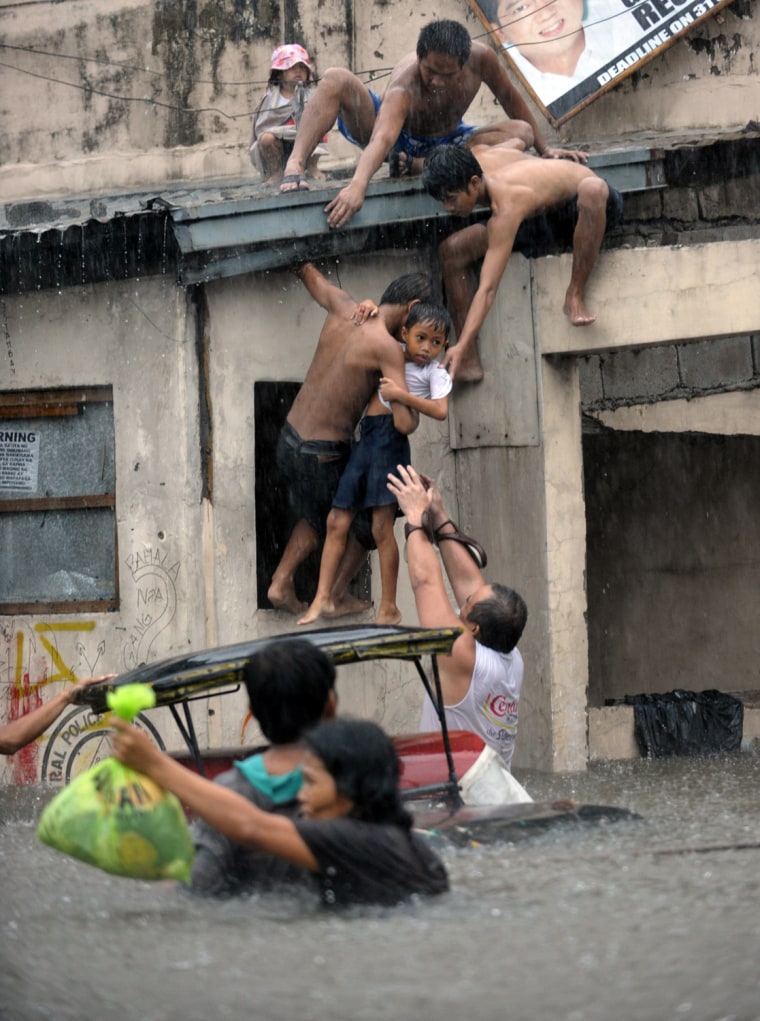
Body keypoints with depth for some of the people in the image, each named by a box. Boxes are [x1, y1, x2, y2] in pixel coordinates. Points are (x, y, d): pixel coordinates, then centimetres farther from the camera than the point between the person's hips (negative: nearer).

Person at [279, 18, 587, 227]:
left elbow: (511, 99, -7)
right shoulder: (404, 85, -38)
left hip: (446, 141, 4)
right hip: (398, 132, -4)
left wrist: (544, 150, 0)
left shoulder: (480, 58, -26)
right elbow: (383, 139, -54)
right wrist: (357, 186, -72)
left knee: (522, 132, -22)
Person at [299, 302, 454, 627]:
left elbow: (441, 410, -14)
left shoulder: (435, 372, 0)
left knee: (382, 526, -8)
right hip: (365, 438, 7)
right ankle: (323, 597, 10)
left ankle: (389, 608, -1)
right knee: (337, 521, 5)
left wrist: (402, 395, -19)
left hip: (390, 438, -7)